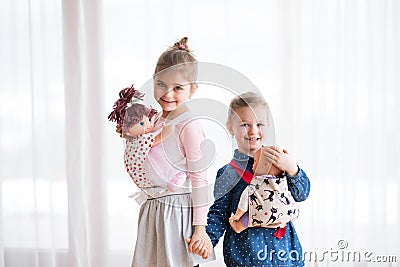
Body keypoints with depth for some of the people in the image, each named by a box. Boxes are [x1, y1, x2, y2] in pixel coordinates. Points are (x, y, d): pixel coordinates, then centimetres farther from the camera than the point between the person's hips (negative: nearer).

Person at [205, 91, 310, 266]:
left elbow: (302, 194, -2)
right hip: (245, 250, -2)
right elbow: (219, 213, -3)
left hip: (283, 245, 3)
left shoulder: (278, 161, 3)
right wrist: (206, 240, -19)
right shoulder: (229, 173, -4)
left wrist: (291, 168, -19)